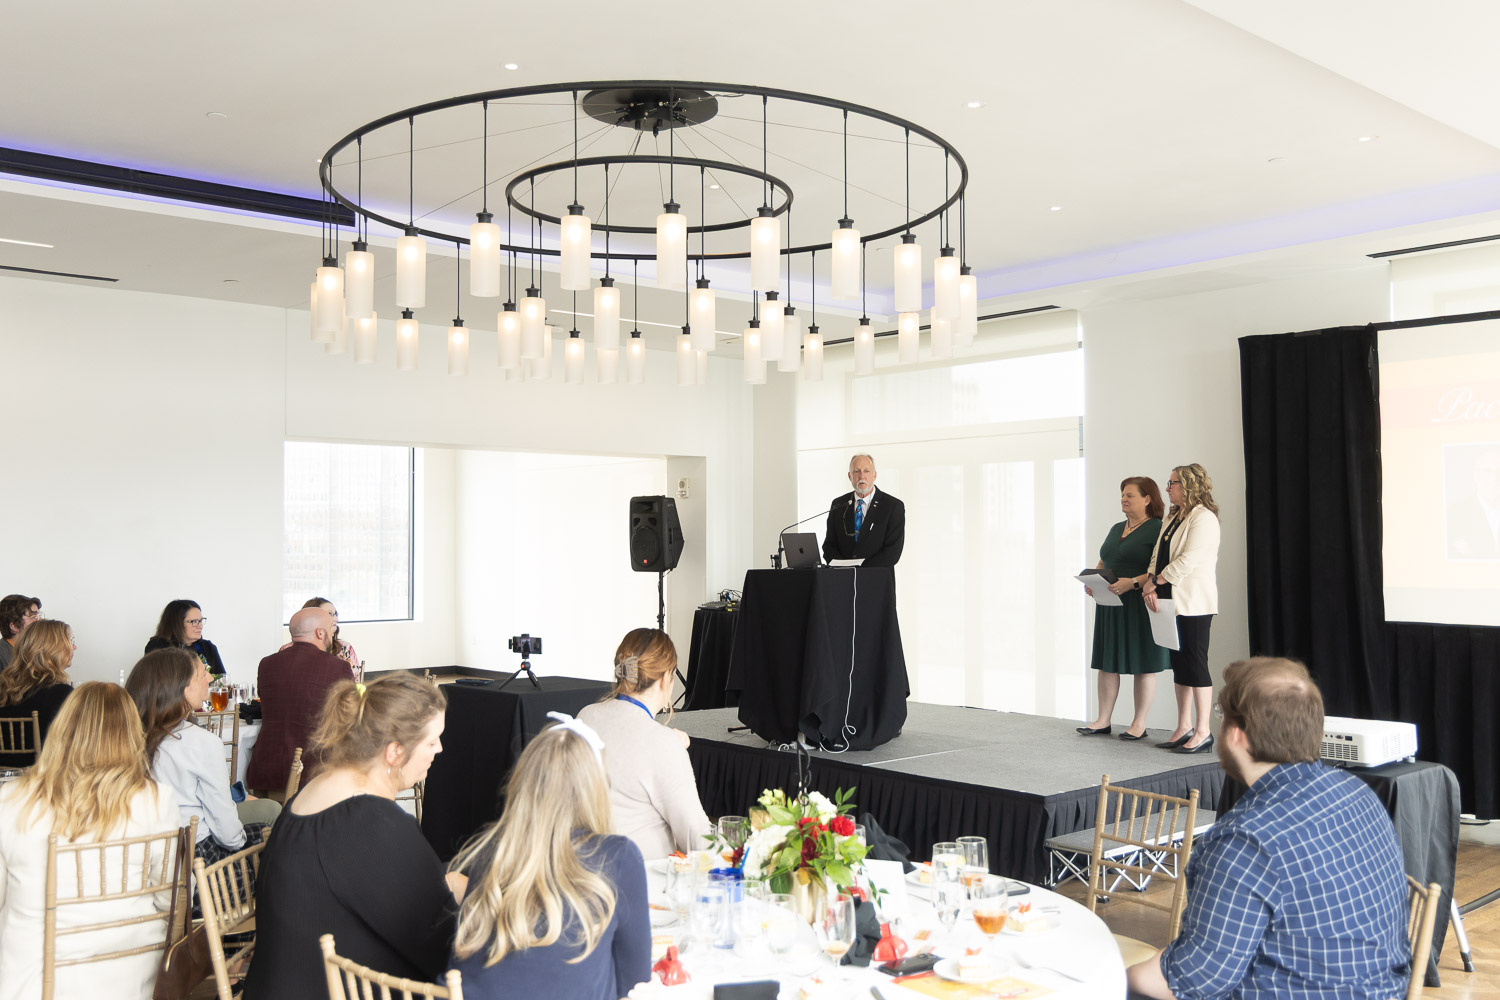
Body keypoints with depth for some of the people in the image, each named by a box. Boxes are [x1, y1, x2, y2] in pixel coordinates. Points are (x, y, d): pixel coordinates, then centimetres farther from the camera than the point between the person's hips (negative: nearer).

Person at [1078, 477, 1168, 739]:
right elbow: (1102, 563, 23)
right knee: (1106, 662, 7)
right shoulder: (1116, 529, 18)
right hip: (1110, 604, 8)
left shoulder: (1158, 529, -7)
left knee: (1143, 665, 1)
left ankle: (1139, 723, 8)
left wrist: (1133, 582, -25)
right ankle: (1103, 721, 13)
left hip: (1140, 606, -7)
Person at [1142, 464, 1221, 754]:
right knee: (1178, 664, 10)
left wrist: (1155, 582, -12)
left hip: (1194, 602, -9)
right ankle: (1184, 728, 17)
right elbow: (1158, 554, 14)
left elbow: (1188, 559, -19)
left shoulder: (1203, 518, -11)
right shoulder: (1173, 518, 18)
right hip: (1172, 601, 9)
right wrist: (1150, 586, -2)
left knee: (1195, 663, -6)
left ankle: (1203, 731, -1)